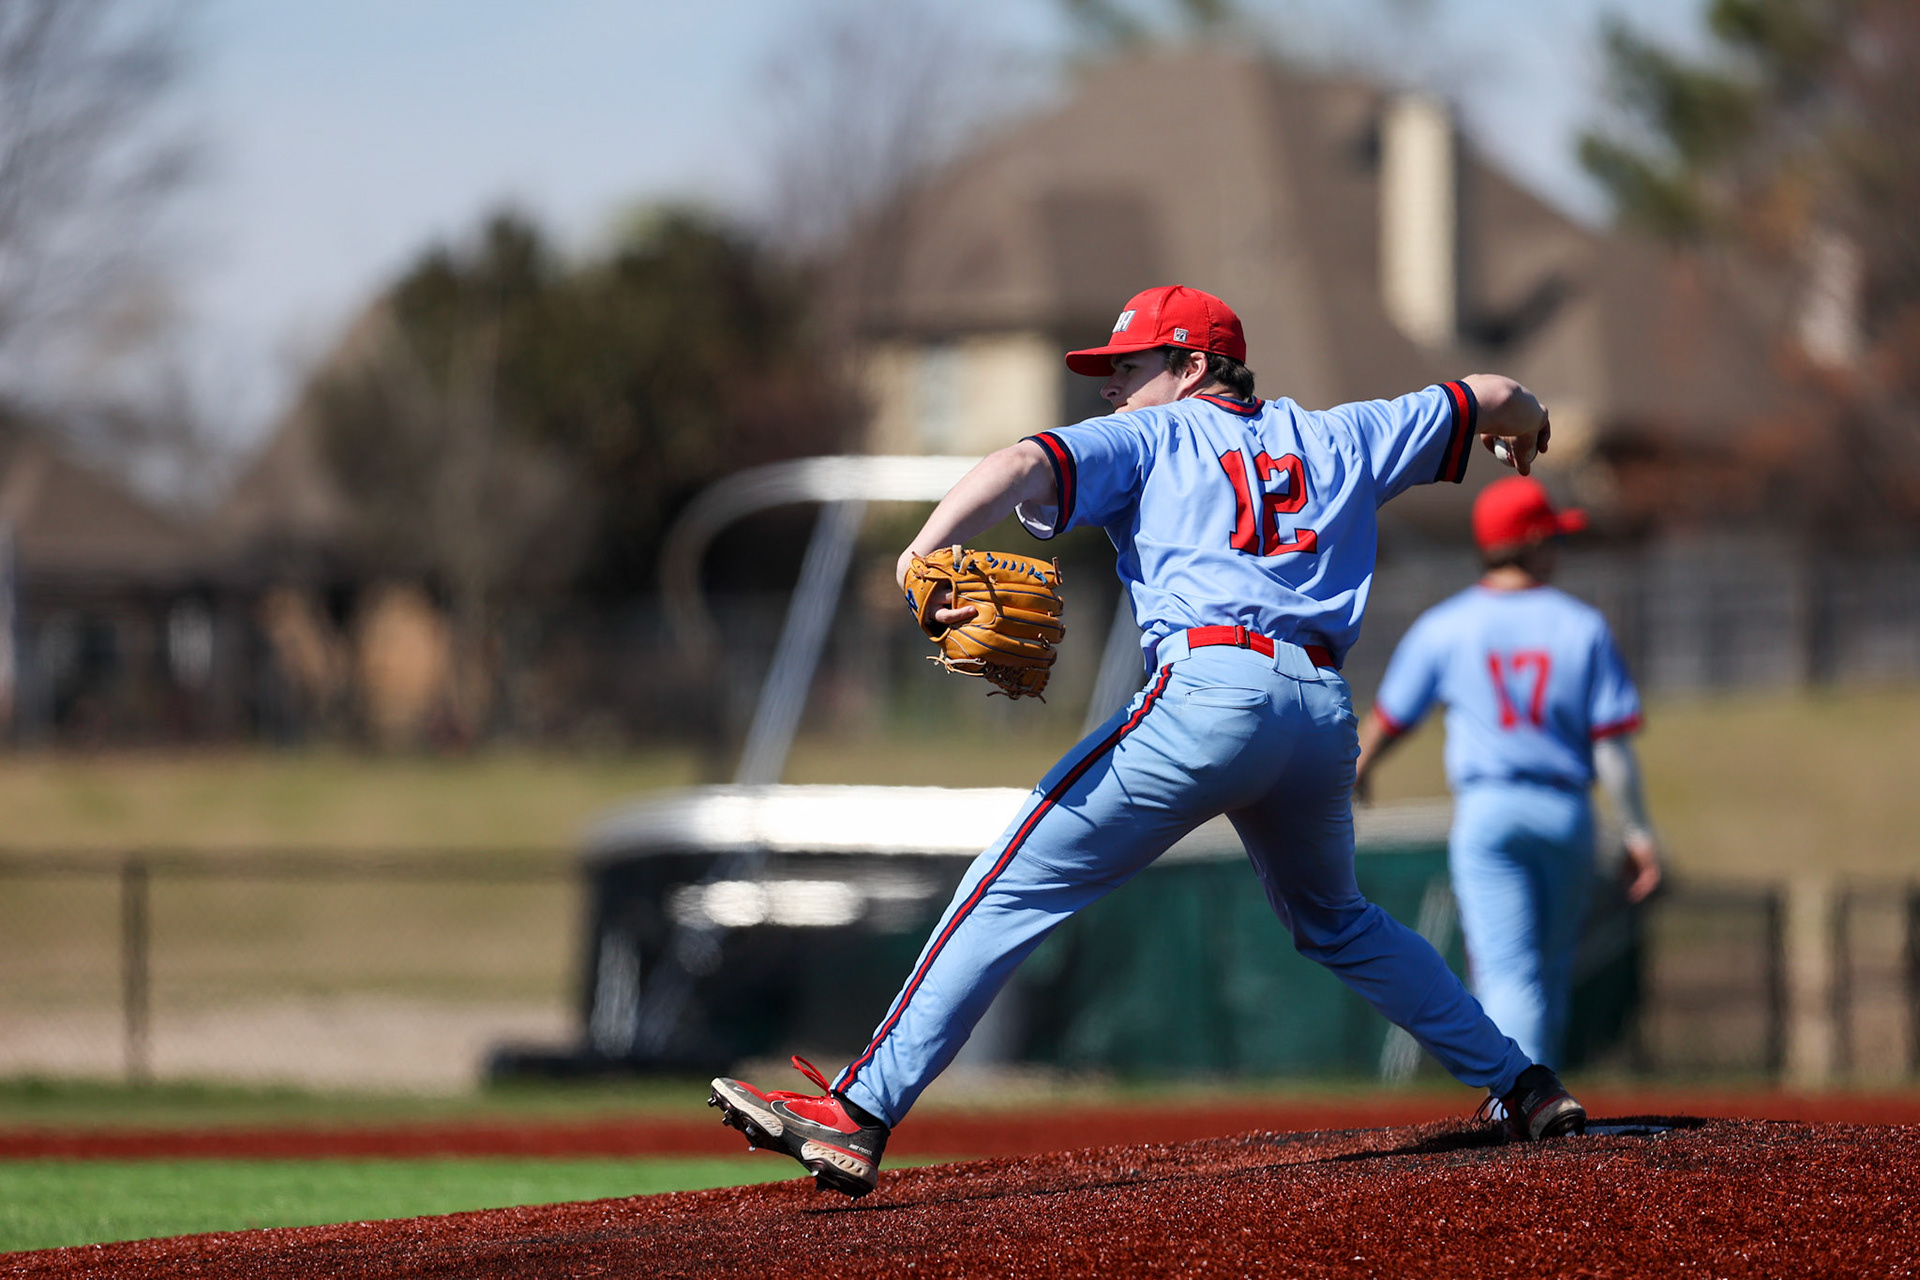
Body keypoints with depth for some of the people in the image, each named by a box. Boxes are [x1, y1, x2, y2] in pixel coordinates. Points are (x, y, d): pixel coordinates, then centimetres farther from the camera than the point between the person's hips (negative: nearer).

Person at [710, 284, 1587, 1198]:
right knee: (1336, 922, 32)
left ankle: (859, 1117, -14)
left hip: (1208, 691, -6)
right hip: (1327, 712, 6)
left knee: (1013, 891, -4)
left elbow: (1025, 464, -4)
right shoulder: (1335, 438, 27)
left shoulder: (1148, 436, 15)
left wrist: (923, 553, -20)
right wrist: (1524, 424, 62)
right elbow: (1492, 399, 38)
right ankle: (1520, 1085, 30)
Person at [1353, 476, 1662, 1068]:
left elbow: (1387, 721, 11)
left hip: (1485, 812, -1)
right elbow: (1611, 745, -4)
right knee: (1552, 970, 16)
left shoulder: (1444, 627, 1)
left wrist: (1354, 775, 31)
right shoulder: (1583, 626, 1)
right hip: (1566, 815, 1)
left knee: (1509, 973, -9)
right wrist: (1638, 833, 1)